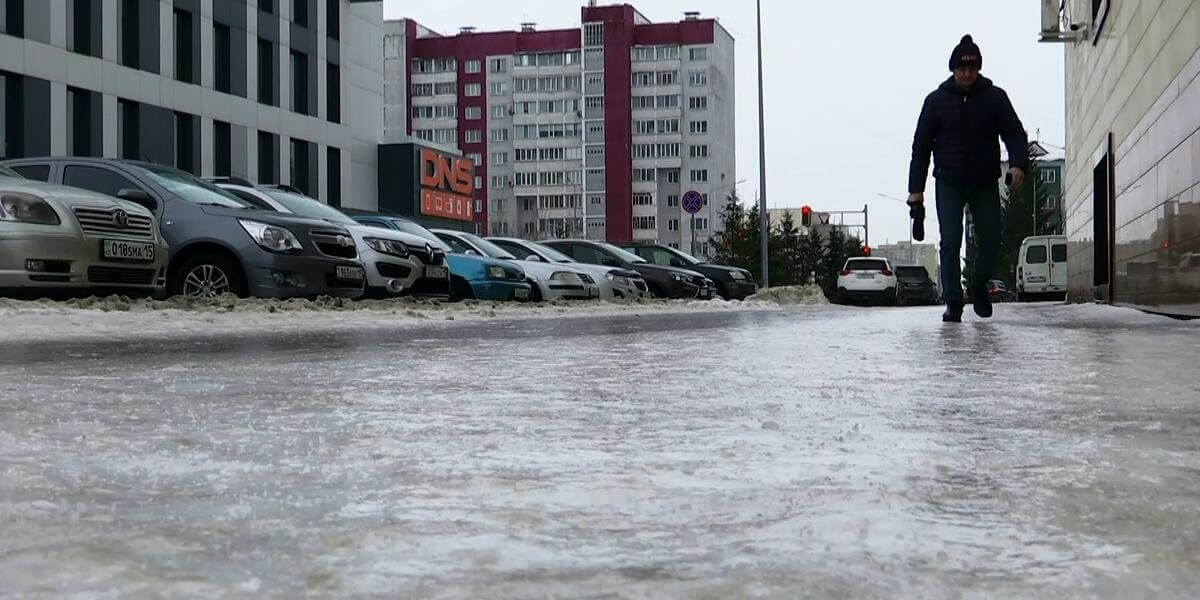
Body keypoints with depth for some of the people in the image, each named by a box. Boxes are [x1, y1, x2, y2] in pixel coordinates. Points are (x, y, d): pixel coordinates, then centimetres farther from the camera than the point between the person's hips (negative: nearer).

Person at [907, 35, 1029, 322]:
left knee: (991, 239, 1)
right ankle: (953, 303, -3)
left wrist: (1018, 163, -23)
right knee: (950, 243, -8)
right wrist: (916, 188, -4)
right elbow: (921, 145, 2)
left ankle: (979, 285, 27)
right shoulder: (937, 100, 0)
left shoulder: (995, 98, 1)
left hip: (986, 183, 1)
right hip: (949, 184, -1)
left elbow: (1015, 133, -1)